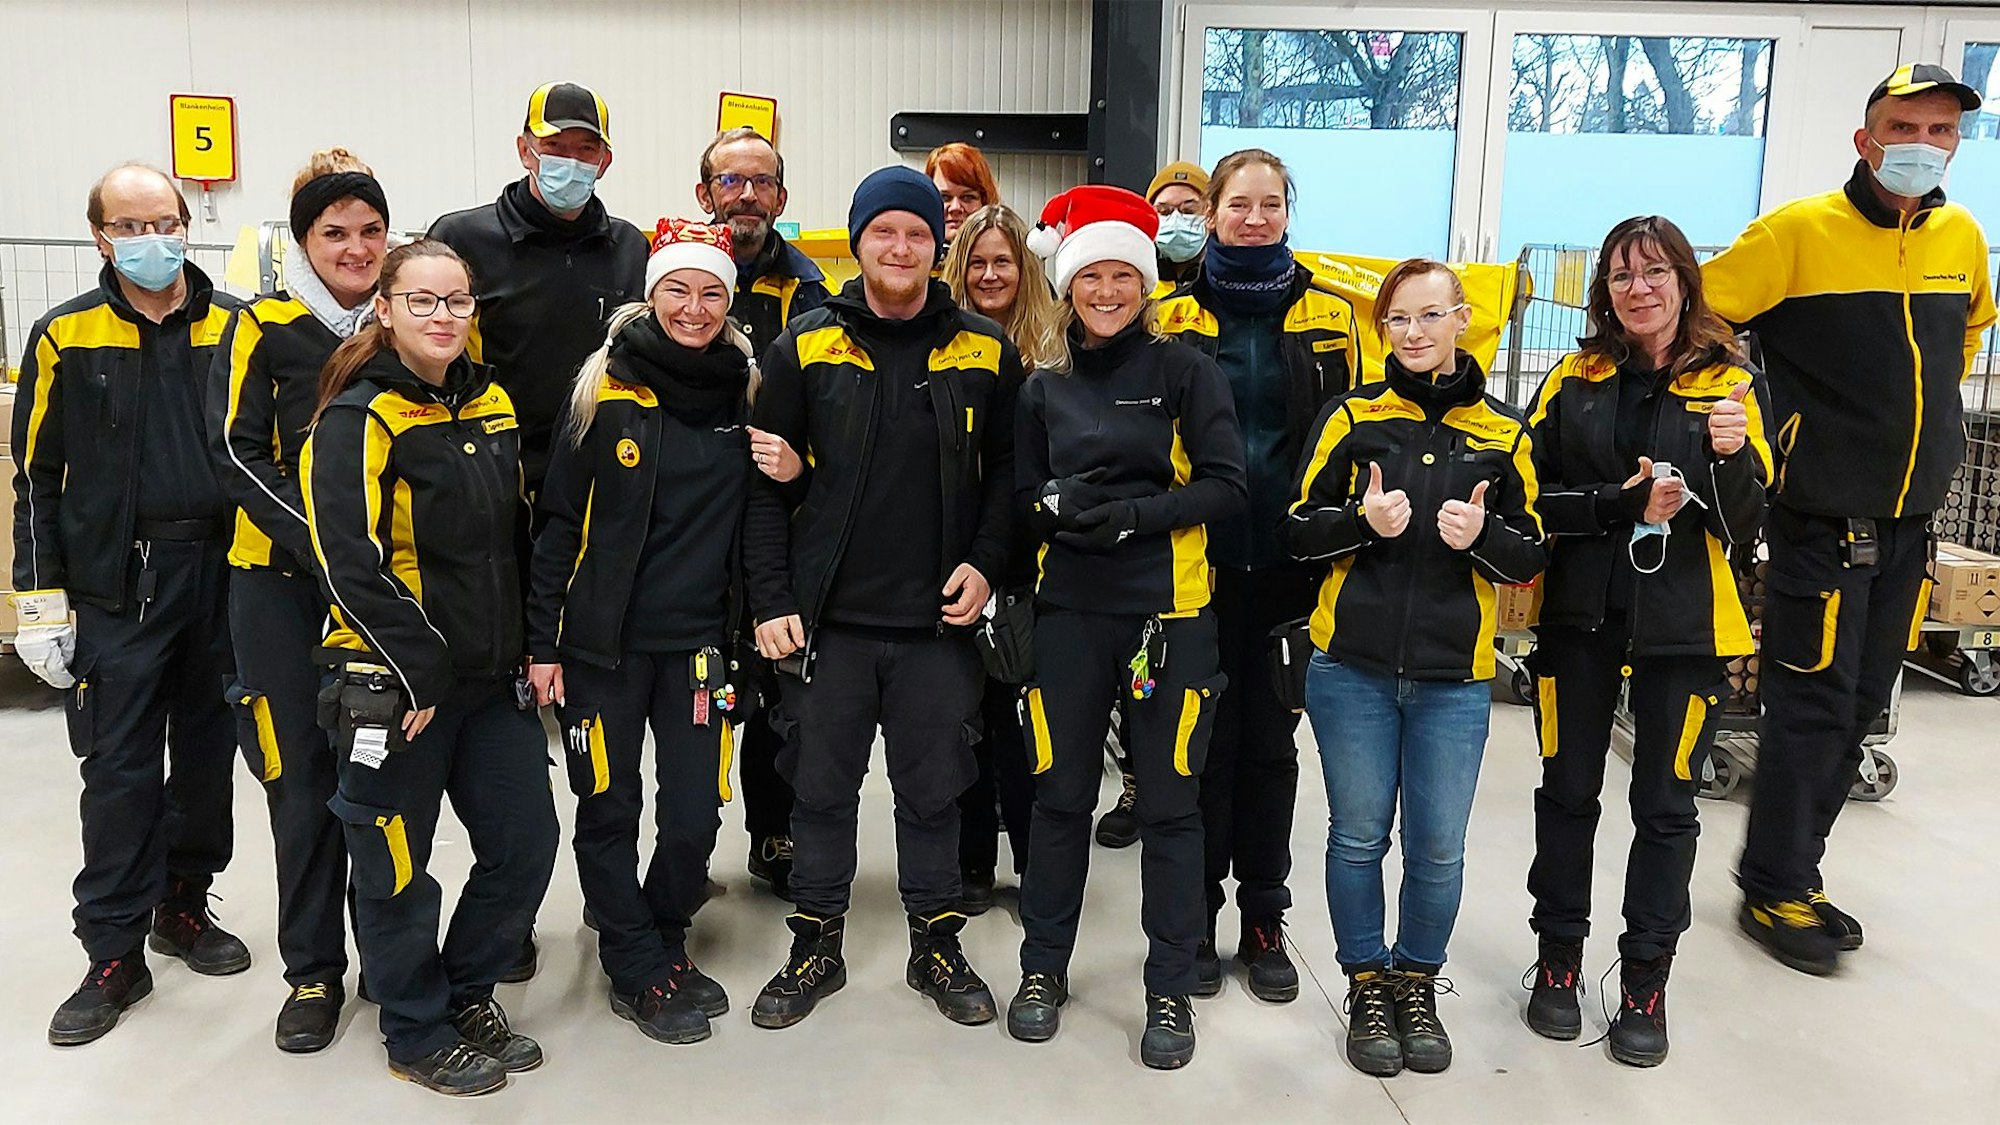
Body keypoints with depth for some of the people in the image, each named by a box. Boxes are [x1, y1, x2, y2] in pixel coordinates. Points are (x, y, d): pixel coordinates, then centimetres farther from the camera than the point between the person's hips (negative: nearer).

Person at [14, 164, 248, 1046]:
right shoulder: (66, 337, 1)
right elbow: (37, 477, 4)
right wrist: (40, 601, -2)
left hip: (225, 576, 2)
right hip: (115, 585, -1)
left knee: (209, 754, 11)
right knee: (119, 769, 0)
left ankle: (183, 905, 30)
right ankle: (115, 954, 12)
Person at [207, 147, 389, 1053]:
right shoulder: (263, 328, -2)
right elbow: (237, 452, -8)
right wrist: (322, 540, -20)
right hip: (283, 578, -2)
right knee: (304, 775, 3)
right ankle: (313, 971, 18)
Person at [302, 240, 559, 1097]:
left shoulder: (492, 404, 8)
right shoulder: (359, 417, -12)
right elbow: (349, 561, -18)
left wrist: (534, 643, 10)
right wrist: (415, 670, -18)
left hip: (495, 674, 6)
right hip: (395, 686, -6)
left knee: (527, 842, 10)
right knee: (397, 865, 8)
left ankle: (468, 993, 32)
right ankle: (418, 1034, 27)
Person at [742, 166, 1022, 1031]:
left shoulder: (985, 352, 3)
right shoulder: (806, 347, 0)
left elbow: (1007, 470, 8)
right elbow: (766, 484, 0)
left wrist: (985, 562, -7)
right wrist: (771, 599, -6)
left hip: (937, 619, 1)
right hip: (831, 618, 0)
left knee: (934, 788, 11)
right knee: (822, 786, 10)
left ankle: (937, 944, 28)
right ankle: (816, 945, 28)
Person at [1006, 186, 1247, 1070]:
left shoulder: (1186, 372, -1)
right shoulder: (1046, 388, 10)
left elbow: (1225, 486, -7)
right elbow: (1023, 492, 13)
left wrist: (1135, 514, -18)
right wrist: (1058, 504, -8)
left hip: (1167, 612, -3)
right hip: (1069, 613, 3)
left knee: (1168, 803, 5)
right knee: (1061, 795, 10)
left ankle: (1170, 990, 20)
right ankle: (1043, 968, 28)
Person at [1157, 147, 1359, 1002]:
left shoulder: (1328, 318, 6)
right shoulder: (1175, 319, 3)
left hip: (1287, 561, 1)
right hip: (1202, 561, -1)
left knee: (1270, 739, 10)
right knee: (1206, 737, 5)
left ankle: (1263, 920, 23)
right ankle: (1196, 914, 20)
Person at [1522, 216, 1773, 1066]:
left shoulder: (1727, 384, 1)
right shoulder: (1574, 380, 4)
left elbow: (1743, 529, -3)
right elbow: (1531, 494, -3)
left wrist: (1733, 457, -21)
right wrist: (1623, 504, -17)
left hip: (1684, 628, -1)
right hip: (1579, 616, 1)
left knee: (1666, 805, 7)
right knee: (1568, 791, 10)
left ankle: (1645, 981, 22)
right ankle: (1560, 961, 26)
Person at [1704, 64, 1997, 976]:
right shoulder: (1801, 232, -11)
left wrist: (1927, 415, 19)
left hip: (1912, 517, 7)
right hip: (1823, 516, -6)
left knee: (1862, 703, 12)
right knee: (1813, 704, -2)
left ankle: (1793, 867, 27)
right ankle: (1773, 891, 12)